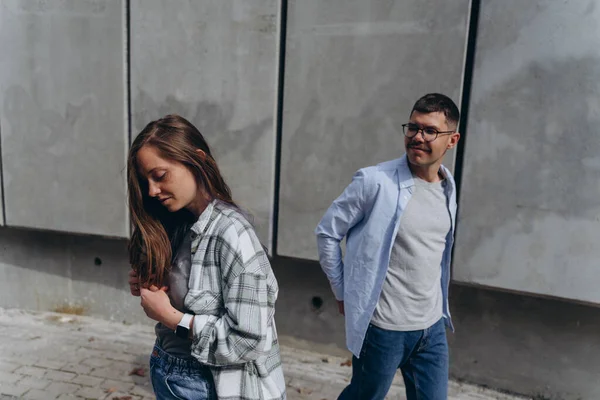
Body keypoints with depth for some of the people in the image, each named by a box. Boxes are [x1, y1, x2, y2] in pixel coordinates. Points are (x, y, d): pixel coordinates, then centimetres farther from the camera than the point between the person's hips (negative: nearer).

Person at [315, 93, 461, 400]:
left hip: (433, 328, 6)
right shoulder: (374, 181, -17)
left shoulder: (448, 188, 3)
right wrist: (343, 293, -4)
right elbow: (327, 232, -9)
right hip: (383, 328, -5)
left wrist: (437, 306, 16)